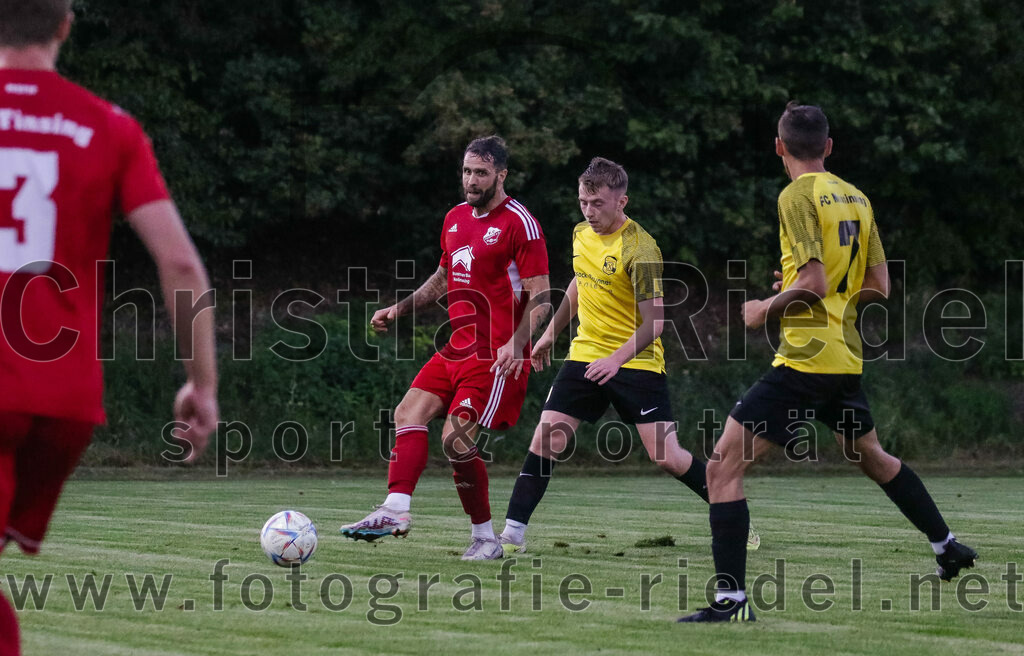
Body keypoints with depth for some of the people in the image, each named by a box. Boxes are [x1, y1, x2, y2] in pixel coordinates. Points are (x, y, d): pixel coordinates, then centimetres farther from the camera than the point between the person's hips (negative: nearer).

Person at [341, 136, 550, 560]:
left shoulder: (520, 224, -10)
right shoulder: (456, 219, 14)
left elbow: (540, 297, -13)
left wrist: (516, 344, -27)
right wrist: (401, 309, 18)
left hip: (496, 357, -8)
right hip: (457, 348, 8)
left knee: (456, 438, -14)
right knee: (409, 413, -6)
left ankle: (485, 538, -1)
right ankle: (396, 510, -12)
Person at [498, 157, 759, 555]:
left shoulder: (640, 249, -18)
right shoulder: (582, 234, 4)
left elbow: (654, 321, -20)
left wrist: (617, 358, -32)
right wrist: (551, 332, 27)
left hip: (637, 362, -6)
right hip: (585, 357, 6)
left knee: (666, 457, -9)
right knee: (545, 442, -6)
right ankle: (512, 534, -2)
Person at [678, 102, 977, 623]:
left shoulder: (798, 196, -12)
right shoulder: (857, 199, 10)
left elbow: (813, 283, -20)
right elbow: (878, 287, 11)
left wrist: (765, 308, -5)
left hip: (804, 360, -8)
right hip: (846, 358, 8)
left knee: (723, 467, -8)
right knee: (872, 459, 31)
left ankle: (731, 599, -16)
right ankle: (948, 547, 45)